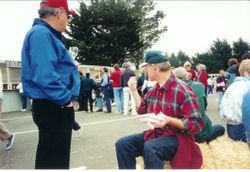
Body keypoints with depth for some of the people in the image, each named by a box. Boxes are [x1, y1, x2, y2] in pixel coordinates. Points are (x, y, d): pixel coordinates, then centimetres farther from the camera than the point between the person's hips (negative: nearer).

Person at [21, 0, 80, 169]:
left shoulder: (48, 34, 15)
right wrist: (66, 99, -20)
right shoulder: (41, 34, -18)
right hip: (53, 107, -11)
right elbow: (45, 76, -28)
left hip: (55, 106, 11)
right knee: (55, 159, 2)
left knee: (49, 156, 22)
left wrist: (70, 73, 10)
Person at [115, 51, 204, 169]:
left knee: (150, 147, -37)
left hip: (178, 137, -7)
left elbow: (196, 124, -18)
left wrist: (169, 120, -31)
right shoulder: (153, 90, 8)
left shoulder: (182, 90, -18)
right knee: (122, 143, -9)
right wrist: (134, 90, 7)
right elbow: (142, 110, 16)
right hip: (155, 133, 8)